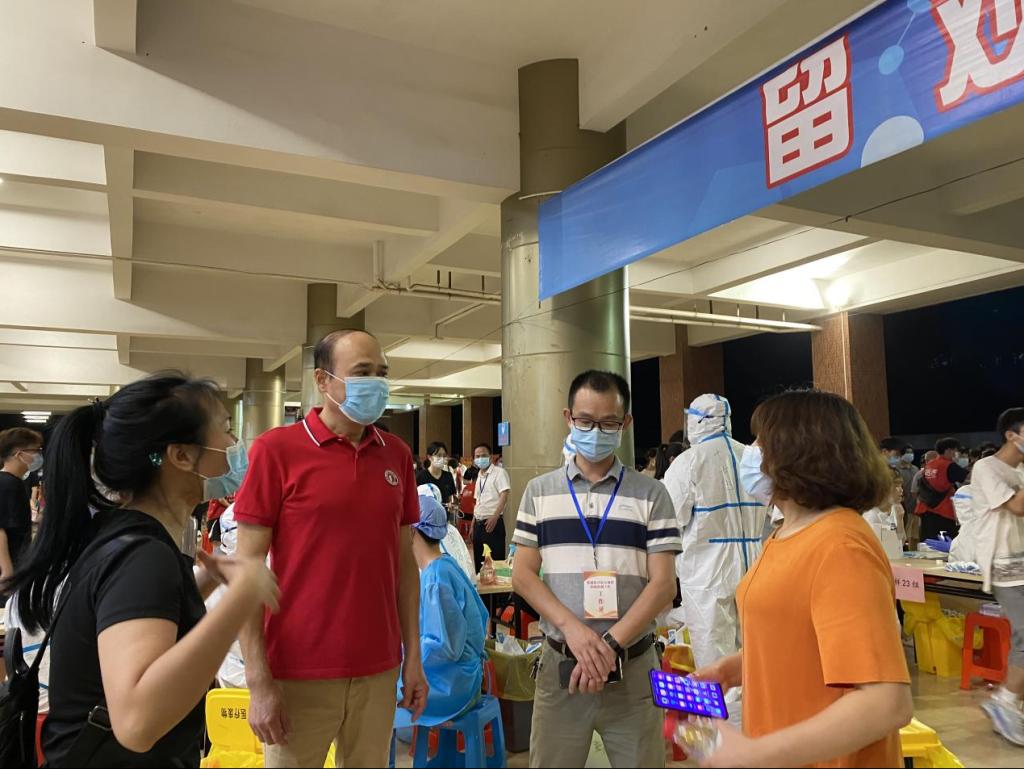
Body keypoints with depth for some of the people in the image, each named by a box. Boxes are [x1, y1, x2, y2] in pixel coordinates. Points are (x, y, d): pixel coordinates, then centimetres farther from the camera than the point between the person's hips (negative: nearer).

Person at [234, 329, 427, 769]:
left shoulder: (397, 456, 4)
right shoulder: (277, 449, -9)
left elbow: (404, 562, 9)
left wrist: (413, 657, 7)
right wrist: (258, 681, -11)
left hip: (378, 671, 4)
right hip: (299, 675, -4)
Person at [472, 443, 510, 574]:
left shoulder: (499, 472, -7)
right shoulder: (479, 476, 17)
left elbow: (504, 496, -17)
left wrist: (495, 517, -27)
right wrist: (473, 525, 17)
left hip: (493, 523, -8)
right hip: (479, 523, 8)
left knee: (495, 561, -6)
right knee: (479, 561, 12)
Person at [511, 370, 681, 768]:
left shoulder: (651, 494, 1)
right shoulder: (539, 491, 5)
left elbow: (663, 584, -4)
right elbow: (522, 574, 1)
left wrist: (611, 643, -15)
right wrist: (572, 626, -14)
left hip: (633, 666, -1)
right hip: (559, 662, 1)